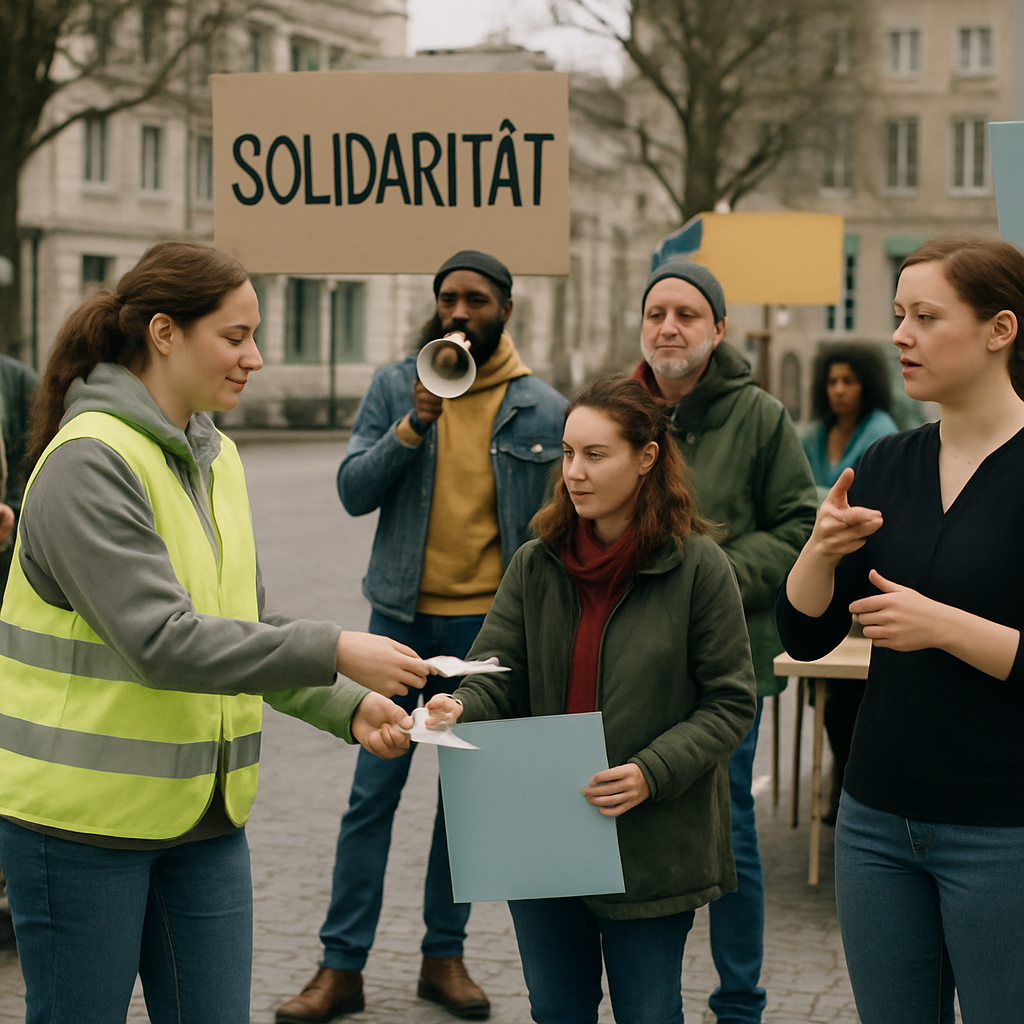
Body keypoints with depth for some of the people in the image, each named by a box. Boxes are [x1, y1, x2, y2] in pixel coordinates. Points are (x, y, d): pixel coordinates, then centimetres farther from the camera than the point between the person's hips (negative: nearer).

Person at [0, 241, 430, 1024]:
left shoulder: (214, 457, 10)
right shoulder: (88, 462, -17)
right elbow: (161, 642, -25)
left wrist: (346, 709, -1)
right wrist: (332, 652, -25)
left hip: (205, 814, 7)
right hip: (84, 816, -7)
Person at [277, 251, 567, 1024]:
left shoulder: (543, 410, 1)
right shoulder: (395, 387, 2)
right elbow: (354, 491, -5)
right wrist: (414, 425, -18)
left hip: (489, 626, 0)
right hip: (402, 618, 0)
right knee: (373, 792, 1)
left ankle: (445, 955, 23)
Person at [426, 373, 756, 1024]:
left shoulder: (697, 565, -10)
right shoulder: (537, 565, 3)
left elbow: (730, 702, -8)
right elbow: (499, 675, -1)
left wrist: (652, 773, -21)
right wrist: (462, 709, -25)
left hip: (654, 843, -4)